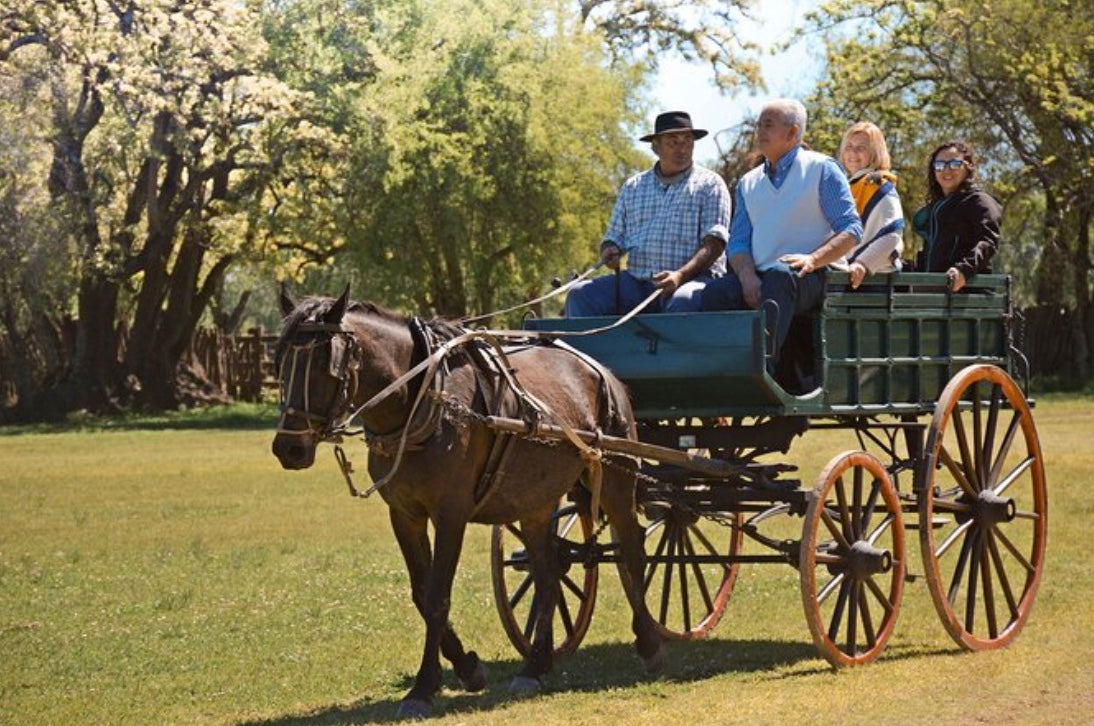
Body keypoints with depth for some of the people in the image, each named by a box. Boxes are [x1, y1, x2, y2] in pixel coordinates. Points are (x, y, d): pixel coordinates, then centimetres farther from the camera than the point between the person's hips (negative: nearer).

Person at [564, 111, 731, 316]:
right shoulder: (633, 186, 21)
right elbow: (614, 236, 23)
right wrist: (610, 252, -4)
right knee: (580, 295, -18)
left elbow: (714, 244, -4)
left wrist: (680, 275, -21)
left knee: (683, 301, -39)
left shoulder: (709, 185, 8)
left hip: (693, 277, -4)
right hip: (637, 282, 4)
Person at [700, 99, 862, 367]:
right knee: (715, 293, -26)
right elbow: (738, 242, 15)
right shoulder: (749, 183, 24)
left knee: (779, 276, -40)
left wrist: (813, 259, -19)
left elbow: (851, 230, -1)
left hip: (813, 276, -5)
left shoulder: (821, 169, 8)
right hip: (760, 277, 5)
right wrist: (747, 276, -9)